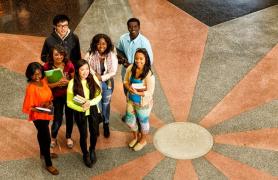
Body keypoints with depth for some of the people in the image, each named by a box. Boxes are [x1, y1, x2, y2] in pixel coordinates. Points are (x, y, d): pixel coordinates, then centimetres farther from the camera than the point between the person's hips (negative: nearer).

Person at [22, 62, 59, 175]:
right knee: (46, 138, 2)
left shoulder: (43, 81, -7)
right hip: (38, 116, -7)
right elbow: (28, 107, -22)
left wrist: (50, 102, -9)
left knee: (42, 134, 28)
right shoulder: (31, 88, -28)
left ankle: (43, 152, 51)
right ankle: (48, 164, 17)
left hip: (46, 114, 7)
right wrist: (41, 109, -34)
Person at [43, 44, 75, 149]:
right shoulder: (47, 67, -18)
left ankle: (68, 137, 40)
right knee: (57, 119, 2)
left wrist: (67, 82, -26)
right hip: (57, 96, -1)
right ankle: (53, 138, 33)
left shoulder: (69, 65, -15)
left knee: (69, 116, 15)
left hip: (69, 94, 2)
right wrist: (57, 83, -31)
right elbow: (46, 84, -15)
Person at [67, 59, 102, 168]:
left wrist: (90, 102, -25)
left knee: (94, 133, 15)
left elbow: (99, 96, -7)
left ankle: (92, 150, 47)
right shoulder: (72, 83, -19)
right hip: (80, 112, -2)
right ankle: (85, 154, 40)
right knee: (84, 135, 12)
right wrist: (81, 108, -25)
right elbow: (69, 102, -12)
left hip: (93, 110, 2)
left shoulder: (93, 79, -14)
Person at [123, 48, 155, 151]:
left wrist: (137, 93, -34)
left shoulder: (149, 74, -28)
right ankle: (136, 137, 52)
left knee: (143, 122, 19)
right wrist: (129, 88, -19)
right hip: (131, 100, 5)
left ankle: (143, 141, 46)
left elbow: (150, 92, -23)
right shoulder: (130, 68, -12)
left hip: (143, 103, -5)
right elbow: (126, 81, 2)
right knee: (129, 121, 22)